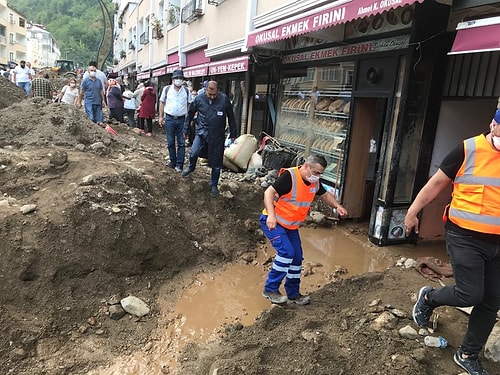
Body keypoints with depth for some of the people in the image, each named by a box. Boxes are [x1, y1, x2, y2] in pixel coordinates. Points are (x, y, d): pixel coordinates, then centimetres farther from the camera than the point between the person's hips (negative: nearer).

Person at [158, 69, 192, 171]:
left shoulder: (186, 91, 5)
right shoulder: (167, 89, 3)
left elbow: (189, 105, 9)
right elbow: (162, 103, 8)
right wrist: (161, 117, 3)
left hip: (182, 120, 0)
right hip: (169, 119, 0)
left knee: (181, 143, 0)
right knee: (170, 143, 7)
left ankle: (179, 165, 5)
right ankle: (173, 162, 19)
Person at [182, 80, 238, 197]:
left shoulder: (224, 99, -9)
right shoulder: (199, 99, -6)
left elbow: (231, 117, 2)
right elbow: (190, 114, 8)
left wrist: (233, 133, 6)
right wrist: (186, 130, 12)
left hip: (218, 135, 0)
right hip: (202, 132, 1)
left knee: (216, 163, 5)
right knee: (193, 153, -19)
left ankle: (214, 185, 24)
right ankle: (191, 167, 17)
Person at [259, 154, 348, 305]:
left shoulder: (315, 182, -1)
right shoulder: (289, 176, -25)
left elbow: (325, 194, 17)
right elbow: (269, 192, -30)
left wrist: (337, 206, -1)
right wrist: (271, 215, -42)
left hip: (291, 226, 8)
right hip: (272, 223, -8)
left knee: (297, 258, 9)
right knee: (286, 252, -22)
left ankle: (293, 294, 26)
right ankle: (270, 289, -6)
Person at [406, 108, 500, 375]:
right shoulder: (468, 150, -10)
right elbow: (437, 183, -4)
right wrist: (413, 211, -2)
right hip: (465, 237, -5)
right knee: (469, 294, -8)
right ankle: (428, 297, 24)